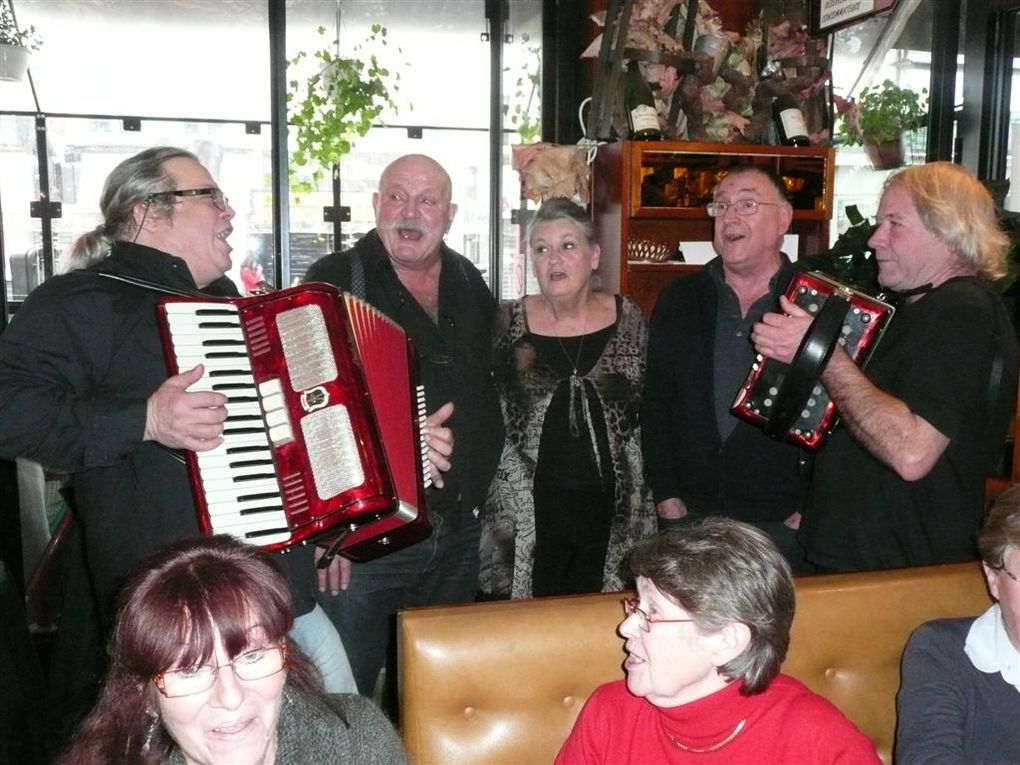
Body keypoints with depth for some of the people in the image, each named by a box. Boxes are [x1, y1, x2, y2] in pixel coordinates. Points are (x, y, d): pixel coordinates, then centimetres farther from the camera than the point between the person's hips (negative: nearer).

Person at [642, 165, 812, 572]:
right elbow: (654, 400, 6)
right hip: (689, 515, 2)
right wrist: (665, 493, 0)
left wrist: (812, 508, -8)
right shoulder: (679, 299, 6)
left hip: (783, 522, -2)